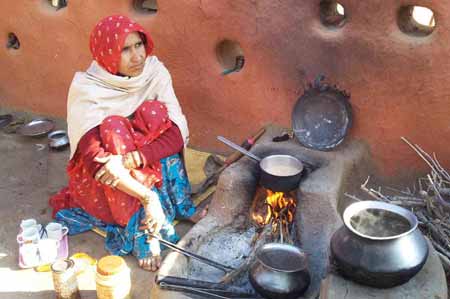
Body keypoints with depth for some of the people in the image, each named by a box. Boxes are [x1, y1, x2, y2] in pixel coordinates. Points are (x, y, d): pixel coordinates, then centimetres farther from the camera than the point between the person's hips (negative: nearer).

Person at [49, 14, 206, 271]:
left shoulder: (155, 72, -15)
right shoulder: (87, 89, -24)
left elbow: (178, 133, -23)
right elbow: (94, 156, -33)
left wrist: (130, 160, -39)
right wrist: (148, 196, -42)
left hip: (155, 170, 3)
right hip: (100, 179, -2)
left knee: (155, 114, -24)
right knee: (113, 129, -32)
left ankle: (182, 206, -12)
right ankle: (143, 236, -27)